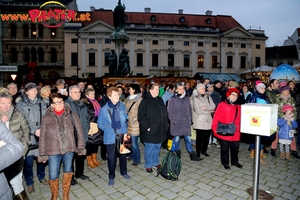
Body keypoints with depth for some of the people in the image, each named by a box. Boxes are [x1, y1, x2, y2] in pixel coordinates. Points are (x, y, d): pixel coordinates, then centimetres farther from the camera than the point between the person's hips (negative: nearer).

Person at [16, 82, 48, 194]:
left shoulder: (41, 103, 7)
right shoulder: (20, 104, -1)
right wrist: (34, 131, -15)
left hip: (42, 136, 3)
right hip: (28, 137, -3)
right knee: (28, 161, 3)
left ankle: (41, 177, 36)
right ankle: (29, 183, 24)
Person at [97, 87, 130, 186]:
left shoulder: (122, 106, -5)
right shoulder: (104, 109, -12)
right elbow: (100, 124, -1)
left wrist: (124, 129, 1)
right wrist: (110, 130, -6)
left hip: (122, 136, 3)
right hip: (110, 137, -2)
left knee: (123, 154, 18)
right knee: (111, 157, 9)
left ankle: (124, 172, 40)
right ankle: (111, 176, 30)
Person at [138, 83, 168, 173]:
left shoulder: (160, 100, 10)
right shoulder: (145, 101, -11)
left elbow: (165, 113, 17)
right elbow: (141, 116, -14)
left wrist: (165, 124, 10)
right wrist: (147, 126, -17)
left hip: (160, 130, 6)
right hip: (149, 130, -6)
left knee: (157, 147, 18)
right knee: (149, 148, 5)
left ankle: (156, 162, 36)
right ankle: (148, 165, 22)